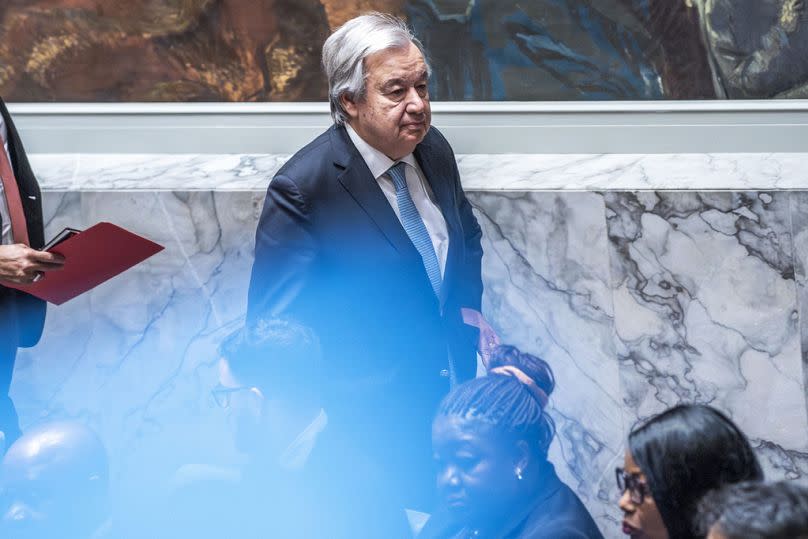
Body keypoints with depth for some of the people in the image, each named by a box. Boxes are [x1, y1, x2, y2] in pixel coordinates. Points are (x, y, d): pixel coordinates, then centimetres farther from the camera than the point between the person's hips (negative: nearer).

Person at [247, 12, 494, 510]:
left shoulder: (434, 150, -4)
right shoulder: (303, 189, -24)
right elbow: (274, 322, -19)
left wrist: (468, 306, 0)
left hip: (450, 389, 6)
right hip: (371, 412, -6)